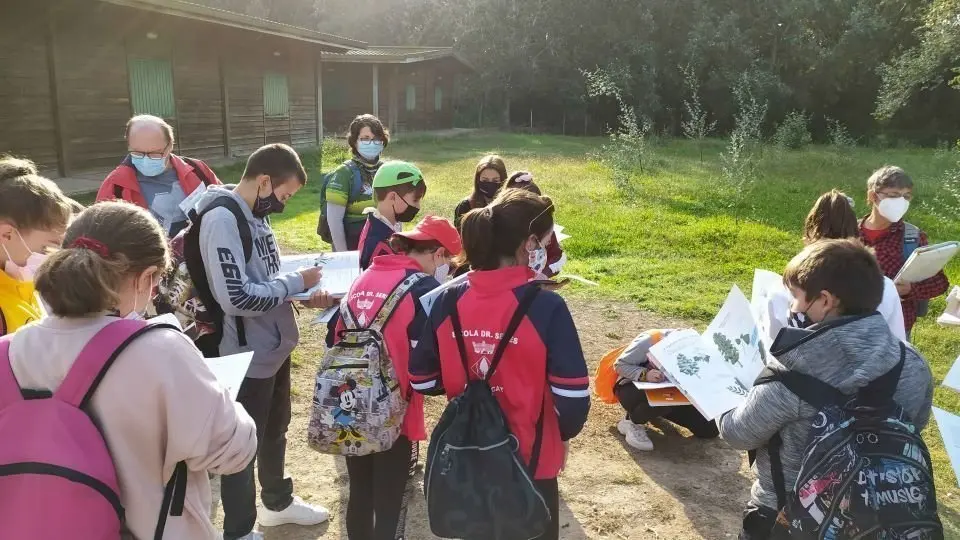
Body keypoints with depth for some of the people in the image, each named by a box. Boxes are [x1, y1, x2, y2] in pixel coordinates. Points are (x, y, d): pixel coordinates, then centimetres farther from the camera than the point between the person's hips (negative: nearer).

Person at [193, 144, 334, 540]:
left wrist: (304, 294, 0)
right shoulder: (222, 219, -23)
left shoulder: (256, 214, 6)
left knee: (274, 432, 26)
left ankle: (277, 501, 48)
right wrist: (296, 283, -19)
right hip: (247, 354, -9)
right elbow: (236, 297, -30)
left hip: (274, 346, 9)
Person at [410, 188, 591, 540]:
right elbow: (573, 396, -19)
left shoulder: (447, 301, -9)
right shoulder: (546, 307, -22)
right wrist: (564, 434, 2)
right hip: (529, 460, -4)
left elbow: (422, 381, -2)